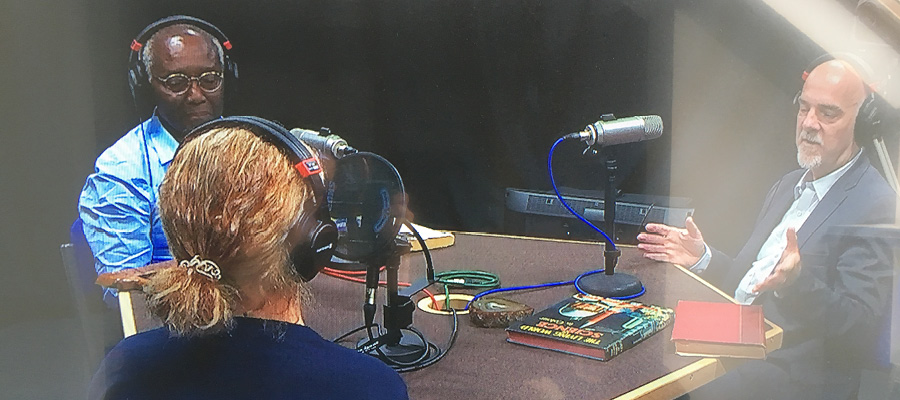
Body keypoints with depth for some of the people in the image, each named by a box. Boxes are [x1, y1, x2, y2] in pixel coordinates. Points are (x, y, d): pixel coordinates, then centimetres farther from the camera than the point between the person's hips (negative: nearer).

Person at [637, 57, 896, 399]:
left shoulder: (876, 206, -11)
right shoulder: (789, 185, 17)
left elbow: (859, 327, -18)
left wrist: (797, 285, -34)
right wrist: (702, 258, 6)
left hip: (797, 370, -8)